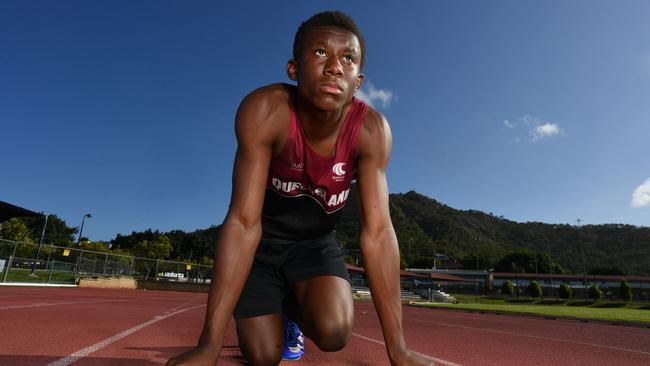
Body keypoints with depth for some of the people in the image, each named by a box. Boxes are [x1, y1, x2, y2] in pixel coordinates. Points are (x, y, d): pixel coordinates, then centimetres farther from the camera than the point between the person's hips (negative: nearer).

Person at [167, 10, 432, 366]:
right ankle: (277, 311, 30)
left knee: (334, 332, -21)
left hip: (316, 241, 2)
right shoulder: (265, 110, -29)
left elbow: (377, 232, -25)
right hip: (262, 238, -1)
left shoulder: (371, 129, -24)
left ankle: (296, 306, 16)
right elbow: (243, 223, -32)